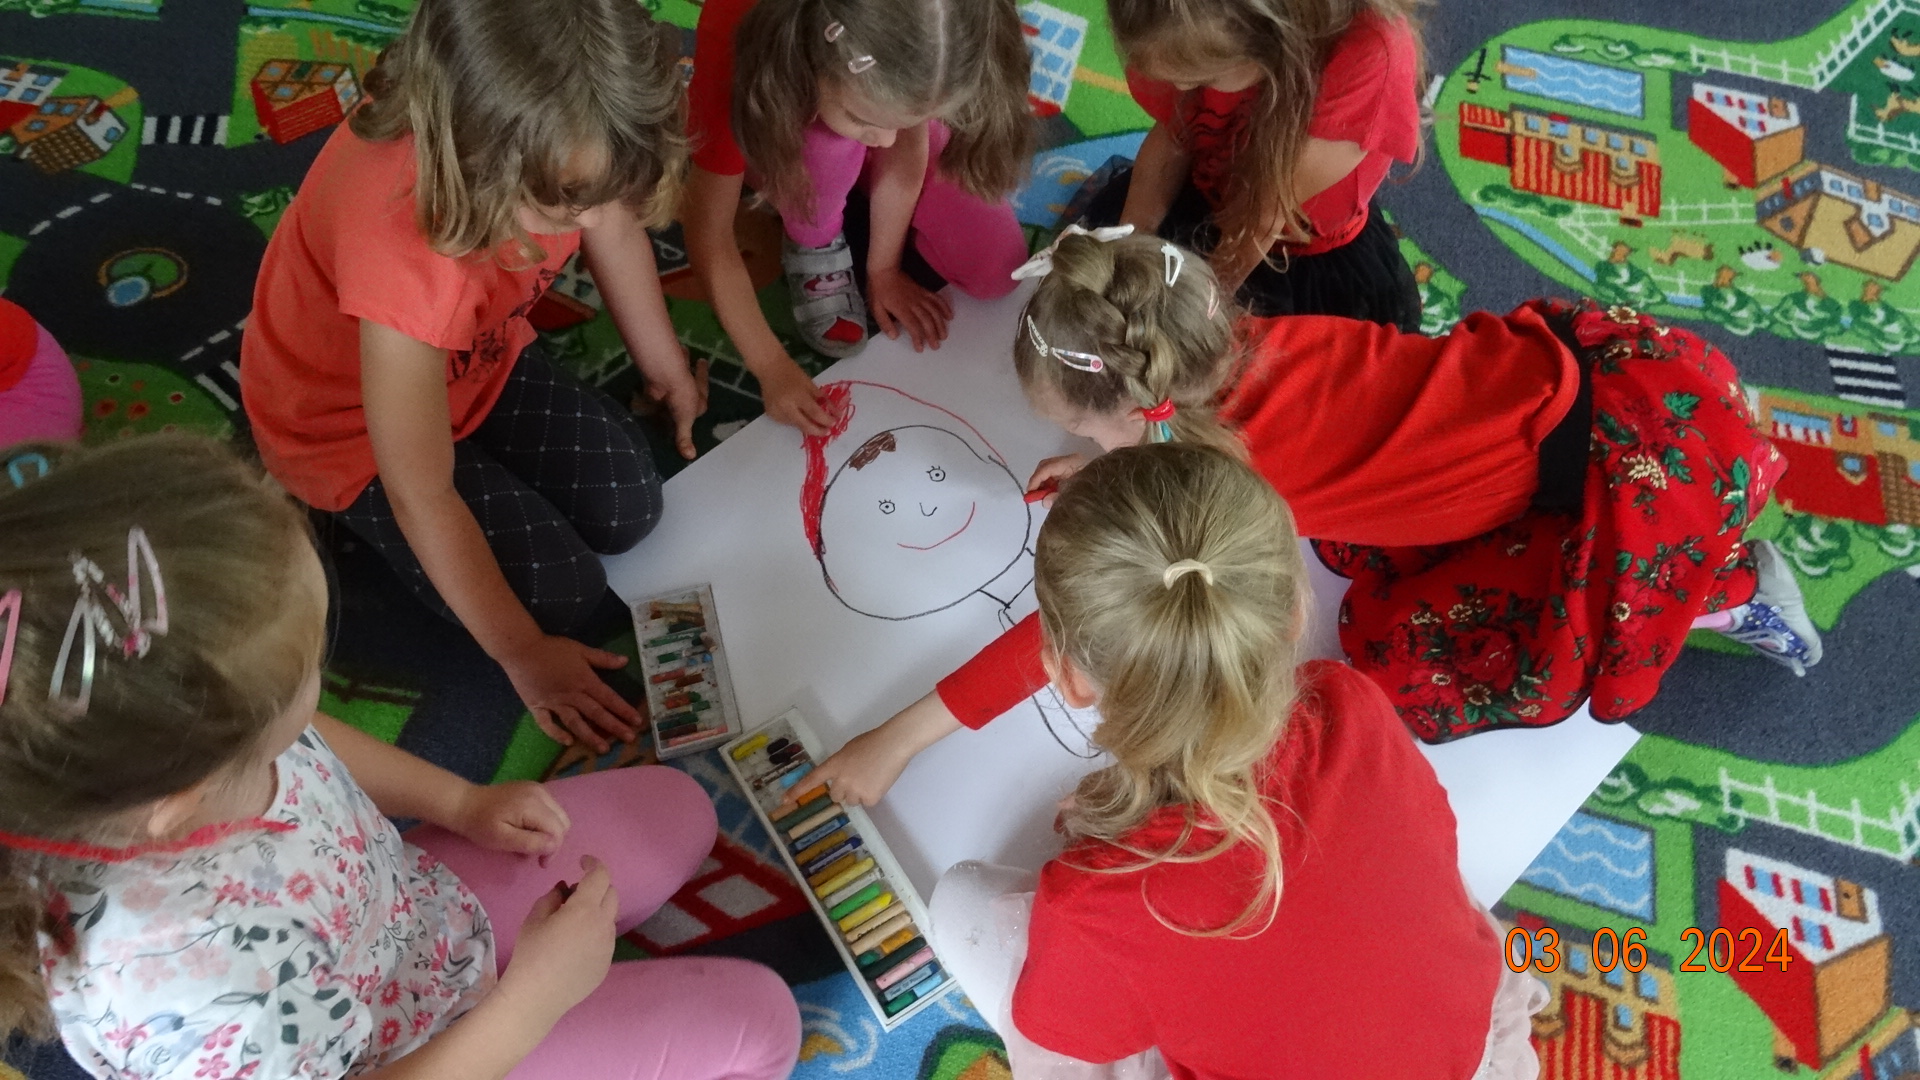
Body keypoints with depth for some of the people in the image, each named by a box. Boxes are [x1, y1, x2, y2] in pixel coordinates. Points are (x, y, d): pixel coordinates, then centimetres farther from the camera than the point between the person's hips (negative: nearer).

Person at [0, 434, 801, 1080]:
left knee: (676, 809, 14)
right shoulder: (188, 1006, -46)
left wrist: (459, 801, -3)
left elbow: (310, 741, -2)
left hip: (426, 907, 6)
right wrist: (529, 1005, -24)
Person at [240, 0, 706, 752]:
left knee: (627, 508, -3)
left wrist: (667, 369, 9)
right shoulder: (399, 249, -44)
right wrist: (524, 655, -21)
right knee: (559, 595, -10)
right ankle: (352, 514, 12)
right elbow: (422, 498, -32)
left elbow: (615, 228, -2)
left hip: (476, 357, 5)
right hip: (353, 422, -5)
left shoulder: (552, 140, -29)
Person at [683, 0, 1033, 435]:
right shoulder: (734, 53, -40)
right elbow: (709, 236, -30)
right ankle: (814, 244, -7)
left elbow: (906, 146, -18)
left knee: (995, 269, -14)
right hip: (775, 139, -2)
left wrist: (884, 269, -13)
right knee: (831, 139, -39)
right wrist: (773, 367, -30)